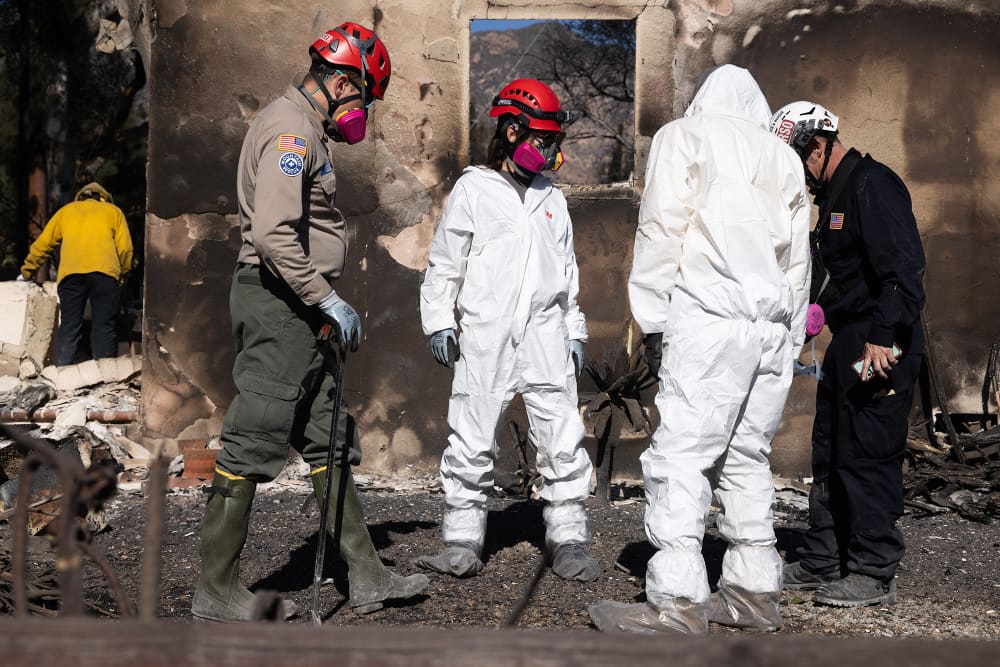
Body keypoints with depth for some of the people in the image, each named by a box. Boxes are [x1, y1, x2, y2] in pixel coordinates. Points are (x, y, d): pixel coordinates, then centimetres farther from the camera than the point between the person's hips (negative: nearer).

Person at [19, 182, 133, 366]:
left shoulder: (66, 210, 29)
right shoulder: (113, 211, 25)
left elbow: (42, 244, 29)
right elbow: (125, 247, 13)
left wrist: (26, 272, 40)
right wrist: (122, 275, 25)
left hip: (70, 273, 1)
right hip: (105, 272, -1)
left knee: (68, 327, 2)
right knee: (105, 327, -2)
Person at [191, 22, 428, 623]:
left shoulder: (306, 130, 19)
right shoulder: (291, 131, -14)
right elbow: (272, 234, -25)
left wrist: (331, 305, 18)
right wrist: (329, 299, -20)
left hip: (301, 308, 11)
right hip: (279, 303, -11)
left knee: (329, 441, 12)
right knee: (252, 444, -4)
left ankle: (367, 577, 19)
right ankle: (217, 590, 5)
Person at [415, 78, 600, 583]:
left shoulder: (552, 199, 19)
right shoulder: (473, 190, 6)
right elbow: (444, 263, 6)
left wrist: (574, 331, 19)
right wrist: (439, 322, -1)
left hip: (545, 335, 4)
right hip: (486, 333, -3)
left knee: (563, 440, -1)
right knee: (472, 441, -3)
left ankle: (568, 540, 7)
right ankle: (462, 542, 5)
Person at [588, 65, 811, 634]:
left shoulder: (684, 135, 9)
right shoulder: (784, 157, 23)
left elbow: (661, 228, -2)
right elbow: (798, 256, 20)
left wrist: (653, 319, -1)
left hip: (709, 315, -6)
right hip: (775, 326, 6)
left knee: (681, 455, -10)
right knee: (748, 456, 12)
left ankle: (679, 602, -16)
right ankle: (755, 591, 13)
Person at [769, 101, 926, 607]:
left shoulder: (873, 186, -14)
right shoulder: (835, 192, 18)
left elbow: (904, 269, -24)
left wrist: (883, 336, -29)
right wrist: (822, 310, 17)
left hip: (882, 348, -11)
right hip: (848, 343, 11)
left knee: (868, 456, -6)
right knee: (830, 452, 14)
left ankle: (873, 574, 3)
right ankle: (822, 561, 24)